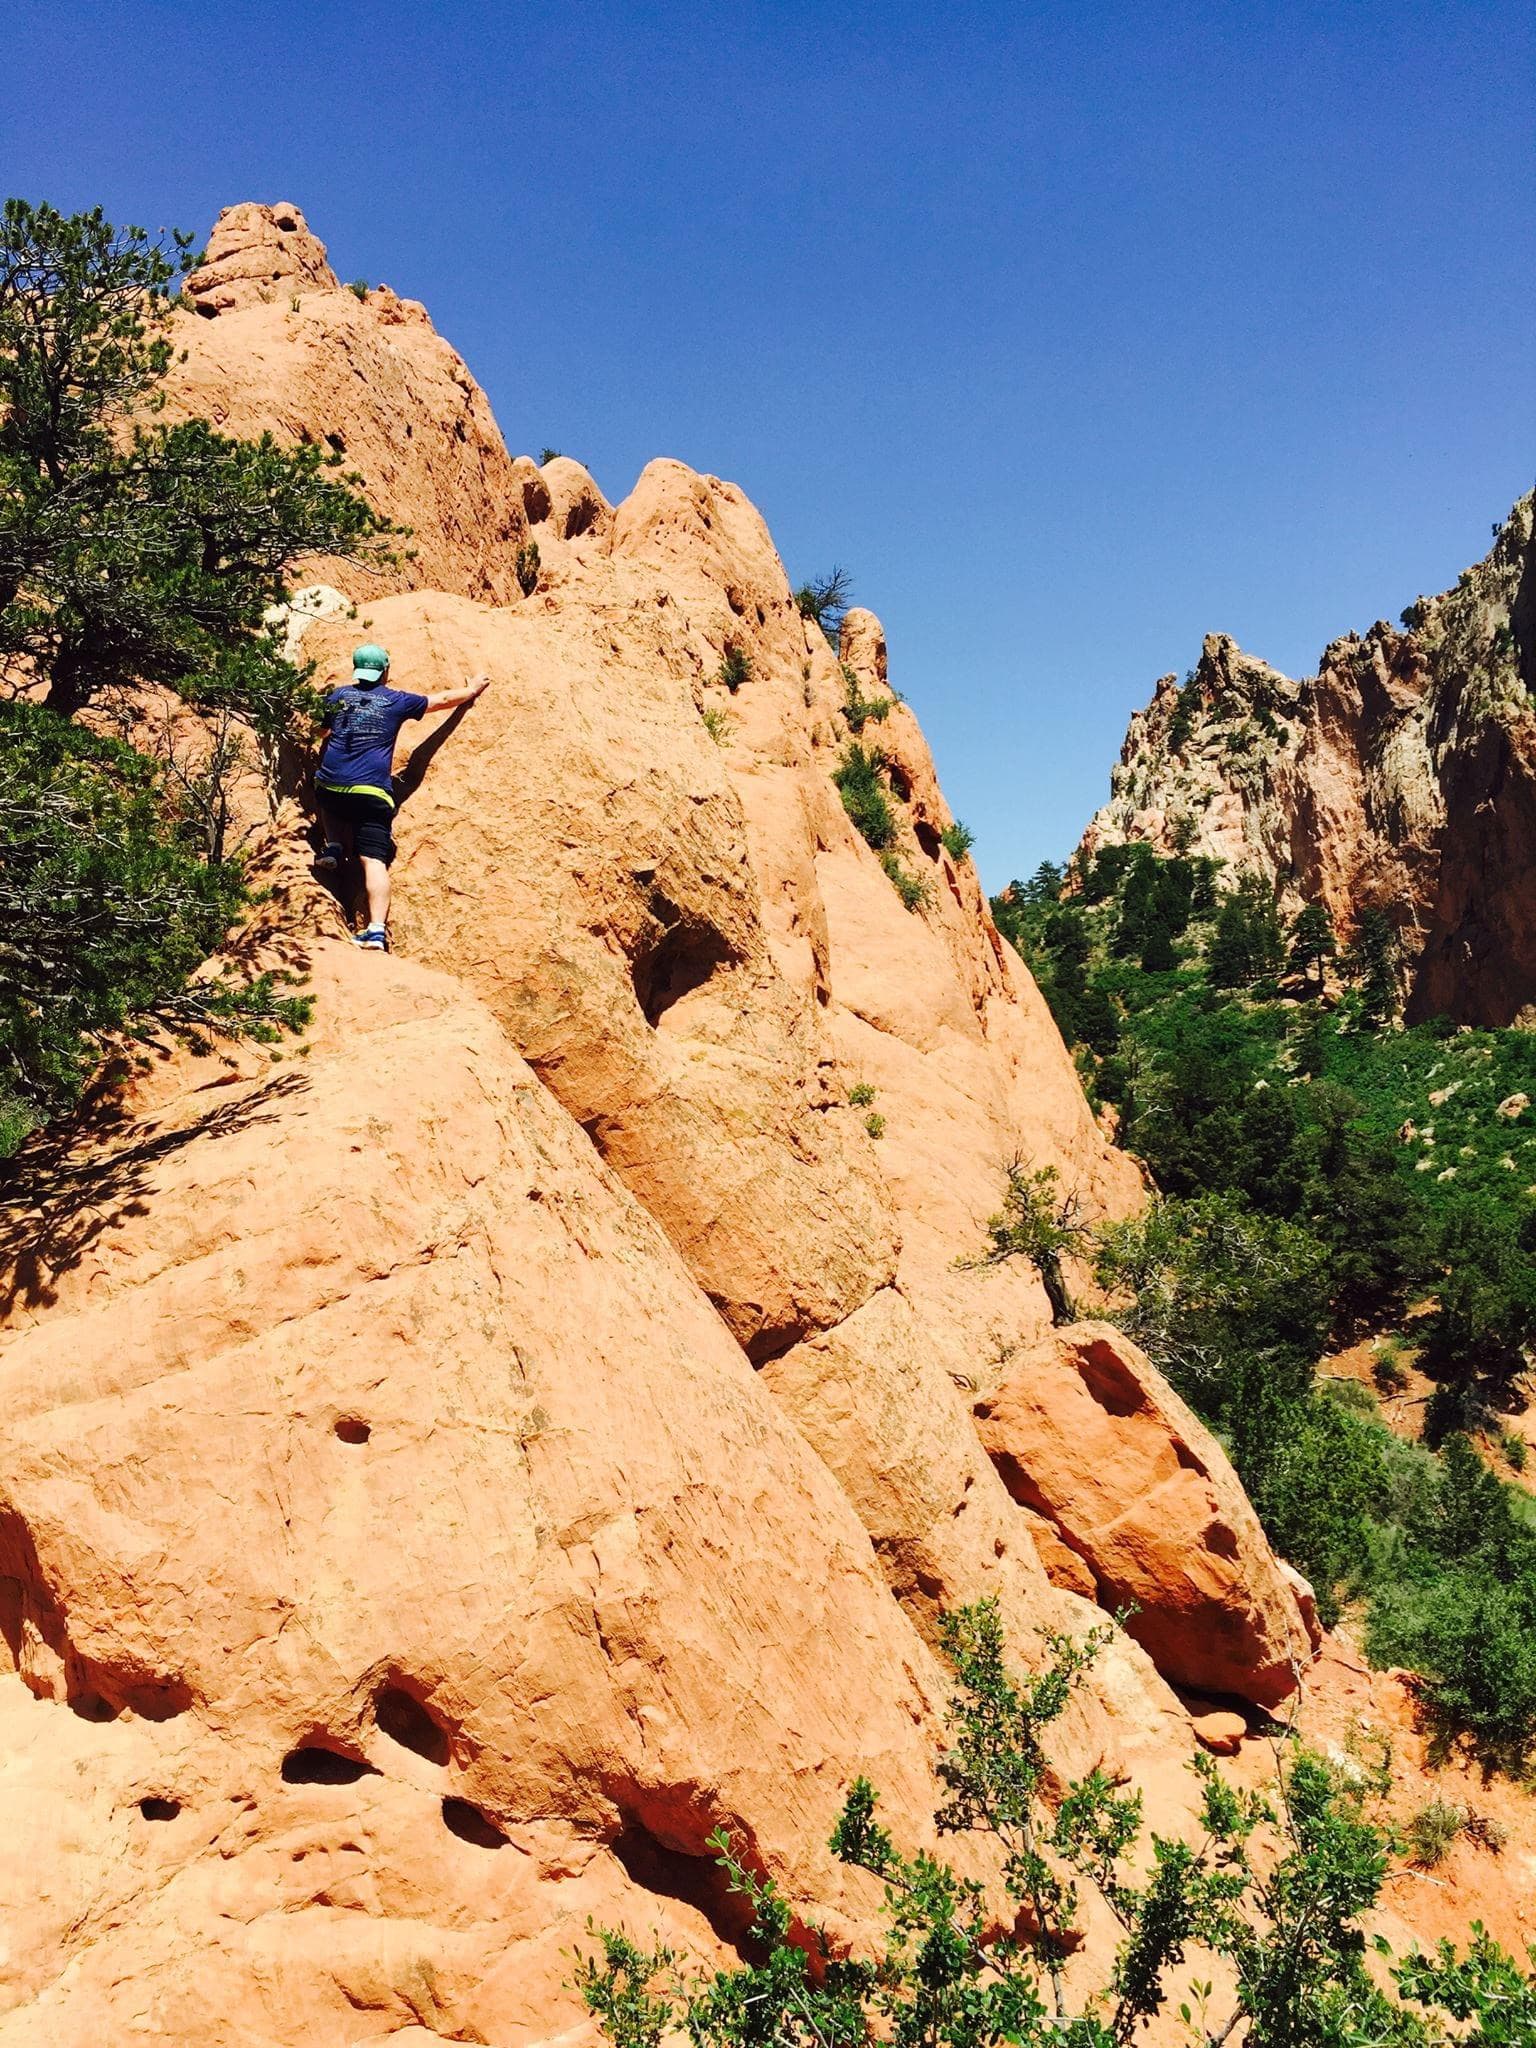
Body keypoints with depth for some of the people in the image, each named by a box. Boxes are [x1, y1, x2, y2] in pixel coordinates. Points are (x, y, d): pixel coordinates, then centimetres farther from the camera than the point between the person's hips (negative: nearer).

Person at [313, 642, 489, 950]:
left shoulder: (338, 696, 15)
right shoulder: (397, 701, 10)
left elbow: (324, 733, 32)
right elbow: (443, 699, 23)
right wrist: (472, 690, 42)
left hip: (331, 785, 2)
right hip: (373, 792, -2)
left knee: (329, 801, 39)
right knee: (374, 860, -7)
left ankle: (334, 847, 13)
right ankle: (377, 930, -21)